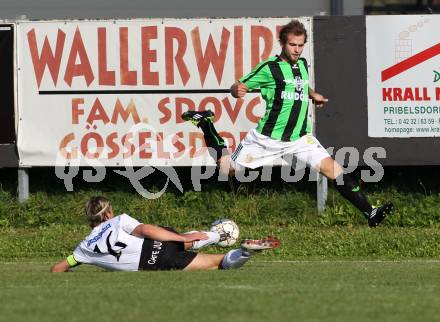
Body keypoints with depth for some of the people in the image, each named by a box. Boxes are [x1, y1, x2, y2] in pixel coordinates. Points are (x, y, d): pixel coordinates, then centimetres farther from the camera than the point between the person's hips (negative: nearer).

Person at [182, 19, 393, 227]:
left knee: (333, 170, -13)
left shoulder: (302, 64, 11)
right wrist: (237, 90, -30)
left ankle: (369, 213, -13)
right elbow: (236, 88, -8)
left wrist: (313, 95, 18)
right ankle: (205, 123, 33)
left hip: (299, 138, 4)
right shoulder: (269, 68, -9)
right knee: (228, 169, 10)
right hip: (267, 138, -4)